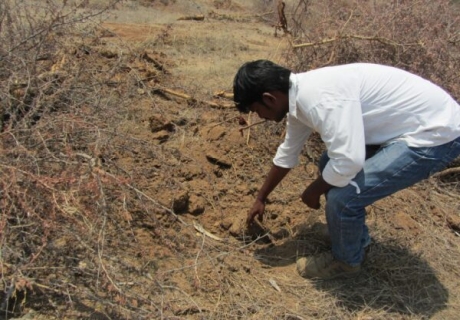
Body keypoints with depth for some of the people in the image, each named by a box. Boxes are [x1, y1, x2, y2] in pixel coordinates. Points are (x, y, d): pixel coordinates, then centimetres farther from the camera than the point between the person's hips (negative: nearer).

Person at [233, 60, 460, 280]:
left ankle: (346, 261, 15)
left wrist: (314, 191, -11)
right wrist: (261, 198, 28)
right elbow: (287, 154, 17)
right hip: (407, 123, 10)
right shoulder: (300, 94, 4)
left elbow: (348, 161, -33)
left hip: (435, 134, -10)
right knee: (330, 166, 16)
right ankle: (356, 238, 33)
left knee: (343, 196, -15)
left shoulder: (318, 97, -29)